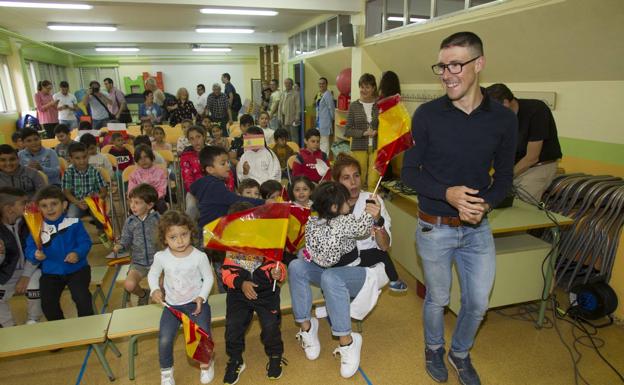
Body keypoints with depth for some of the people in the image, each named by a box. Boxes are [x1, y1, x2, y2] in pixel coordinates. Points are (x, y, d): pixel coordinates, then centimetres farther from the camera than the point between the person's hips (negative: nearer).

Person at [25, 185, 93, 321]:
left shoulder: (74, 223, -4)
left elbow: (85, 242, -5)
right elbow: (29, 250, 0)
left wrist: (77, 253, -24)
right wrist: (35, 255, -22)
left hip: (77, 268, -2)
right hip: (50, 272, 3)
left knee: (82, 297, -18)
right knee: (47, 304, -6)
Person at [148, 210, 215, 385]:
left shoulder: (199, 256, -15)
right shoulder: (161, 257, -10)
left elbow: (208, 278, -2)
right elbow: (152, 274, 10)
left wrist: (201, 297, -14)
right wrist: (155, 289, -8)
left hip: (196, 302, -2)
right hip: (172, 304, 2)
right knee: (164, 339, -14)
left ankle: (206, 363, 18)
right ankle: (166, 371, 17)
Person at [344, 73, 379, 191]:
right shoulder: (354, 106, 2)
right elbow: (347, 131, -1)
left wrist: (376, 132, -11)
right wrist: (364, 133, -13)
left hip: (376, 147, 0)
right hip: (359, 148, 0)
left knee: (373, 182, -5)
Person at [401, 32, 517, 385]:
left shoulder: (503, 119, -5)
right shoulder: (427, 114, -11)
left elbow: (504, 177, 3)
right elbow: (409, 171, -7)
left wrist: (486, 203, -17)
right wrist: (447, 193, -24)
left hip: (479, 228, 2)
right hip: (434, 227, -2)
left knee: (478, 303, 14)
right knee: (437, 299, 16)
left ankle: (460, 353, 44)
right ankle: (434, 349, 46)